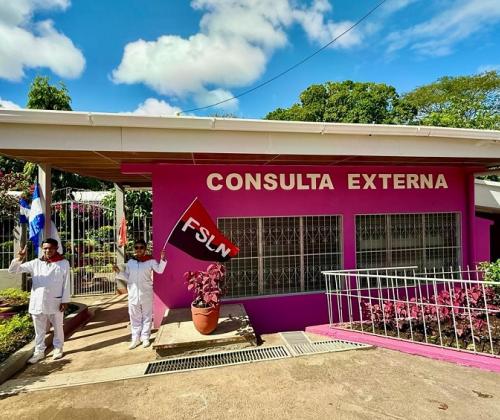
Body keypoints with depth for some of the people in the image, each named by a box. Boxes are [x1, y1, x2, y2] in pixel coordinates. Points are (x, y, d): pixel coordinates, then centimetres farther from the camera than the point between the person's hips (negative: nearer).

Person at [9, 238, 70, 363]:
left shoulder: (63, 263, -6)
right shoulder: (35, 263, 2)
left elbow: (66, 284, -5)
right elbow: (12, 270, 1)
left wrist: (65, 301, -8)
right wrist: (19, 258, -19)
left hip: (55, 302, -2)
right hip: (37, 302, 2)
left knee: (58, 328, 13)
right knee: (39, 330, 14)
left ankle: (58, 348, 31)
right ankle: (39, 352, 29)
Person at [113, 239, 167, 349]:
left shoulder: (150, 261, -6)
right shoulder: (130, 262, 4)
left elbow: (159, 270, -18)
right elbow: (127, 278, 9)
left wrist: (162, 259, -31)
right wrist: (119, 272, -6)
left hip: (146, 294, -3)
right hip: (133, 294, 3)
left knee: (147, 316, 9)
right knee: (135, 317, 12)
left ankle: (145, 338, 23)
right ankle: (135, 338, 25)